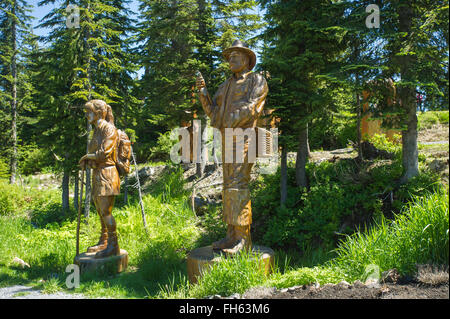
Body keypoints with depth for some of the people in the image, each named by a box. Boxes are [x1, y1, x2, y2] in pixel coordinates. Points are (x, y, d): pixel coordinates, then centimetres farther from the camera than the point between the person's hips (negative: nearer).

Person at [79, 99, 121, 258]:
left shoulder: (109, 129, -8)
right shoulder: (97, 131, 19)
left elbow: (104, 153, -17)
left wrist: (87, 156, -1)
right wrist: (85, 161, 4)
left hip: (106, 173, -9)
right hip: (97, 174, 9)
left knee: (105, 211, -10)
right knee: (100, 211, 13)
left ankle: (113, 246, -3)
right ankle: (103, 242, 24)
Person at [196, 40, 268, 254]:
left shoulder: (257, 80, 6)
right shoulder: (226, 86, 26)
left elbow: (251, 107, -9)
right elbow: (213, 111, 17)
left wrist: (231, 122, -12)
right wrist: (202, 90, 6)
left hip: (243, 135, -7)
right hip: (227, 139, 8)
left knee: (238, 184, -16)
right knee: (229, 185, 5)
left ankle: (243, 238, -12)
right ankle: (232, 236, 10)